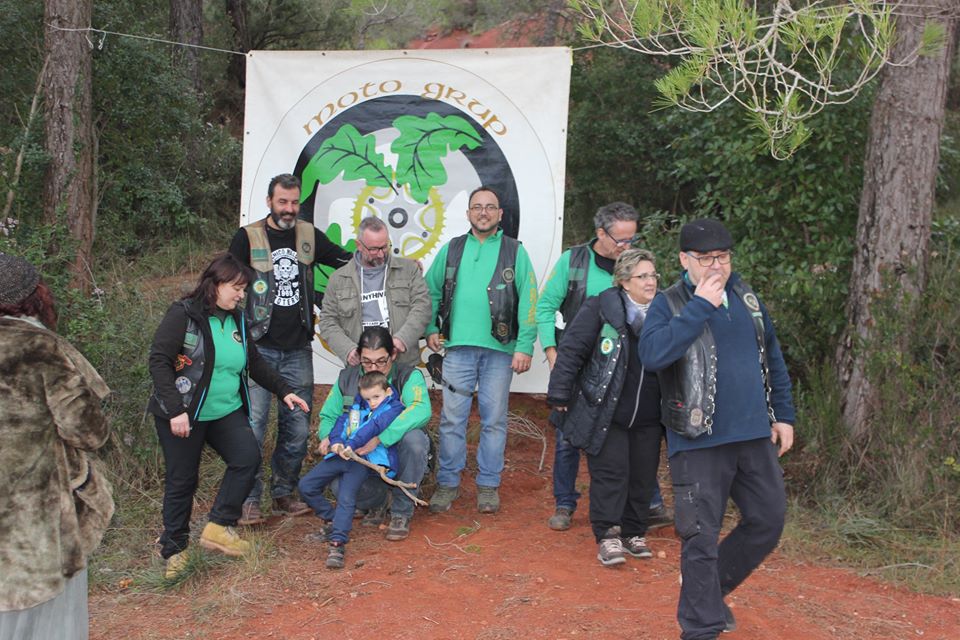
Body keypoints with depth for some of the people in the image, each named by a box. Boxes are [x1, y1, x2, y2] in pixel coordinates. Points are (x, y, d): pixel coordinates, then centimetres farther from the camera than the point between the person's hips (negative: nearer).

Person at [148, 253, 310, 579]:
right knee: (182, 480, 3)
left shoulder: (236, 320, 9)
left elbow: (255, 363, 20)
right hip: (183, 415, -6)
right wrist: (175, 410, -23)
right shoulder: (183, 314, -12)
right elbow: (159, 361, -17)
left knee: (248, 458, -13)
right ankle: (174, 549, 20)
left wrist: (284, 391, 12)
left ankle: (218, 527, 0)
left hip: (227, 411, 6)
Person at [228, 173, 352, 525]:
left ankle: (283, 493, 22)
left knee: (297, 426, 8)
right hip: (259, 347, -4)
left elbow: (346, 260, 16)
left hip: (298, 349, 4)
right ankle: (249, 499, 5)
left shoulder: (309, 235, 9)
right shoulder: (247, 238, -1)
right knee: (252, 424, -5)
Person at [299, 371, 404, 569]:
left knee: (346, 498, -23)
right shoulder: (357, 404, 18)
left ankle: (337, 542, -24)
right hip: (340, 455, 7)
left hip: (363, 459, -7)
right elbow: (343, 421, 6)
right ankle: (333, 518, 17)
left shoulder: (393, 409, -1)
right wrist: (335, 441, -15)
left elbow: (373, 428, -16)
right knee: (306, 485, 4)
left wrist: (351, 445, -28)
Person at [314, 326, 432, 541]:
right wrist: (330, 439, -21)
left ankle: (402, 513, -14)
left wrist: (380, 438, -43)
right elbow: (327, 417, 5)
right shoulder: (347, 378, 1)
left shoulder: (409, 376, -12)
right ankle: (378, 498, 11)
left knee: (413, 438, -36)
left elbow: (421, 409, -32)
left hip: (397, 454, -2)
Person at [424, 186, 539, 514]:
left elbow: (528, 300, -2)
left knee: (494, 419, 5)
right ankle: (448, 482, 13)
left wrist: (525, 346, -9)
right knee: (452, 417, 2)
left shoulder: (515, 251, 4)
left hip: (500, 349, -1)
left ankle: (488, 484, 16)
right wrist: (431, 329, 6)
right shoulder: (451, 250, 11)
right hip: (458, 347, 2)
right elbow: (430, 291, 17)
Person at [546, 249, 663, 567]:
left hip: (648, 417, 5)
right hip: (606, 413, -4)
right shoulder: (601, 308, -11)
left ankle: (634, 533, 25)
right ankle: (607, 536, 6)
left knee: (643, 475, 9)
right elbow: (571, 350, -10)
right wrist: (560, 395, -11)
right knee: (610, 472, -3)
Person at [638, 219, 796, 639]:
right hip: (699, 442, -6)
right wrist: (701, 306, -24)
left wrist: (783, 415, 14)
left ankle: (711, 588, 34)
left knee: (768, 521, 14)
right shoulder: (669, 304, -7)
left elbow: (772, 357, 19)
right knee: (701, 537, 0)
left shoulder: (746, 298, 10)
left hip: (756, 436, 6)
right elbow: (652, 354, -26)